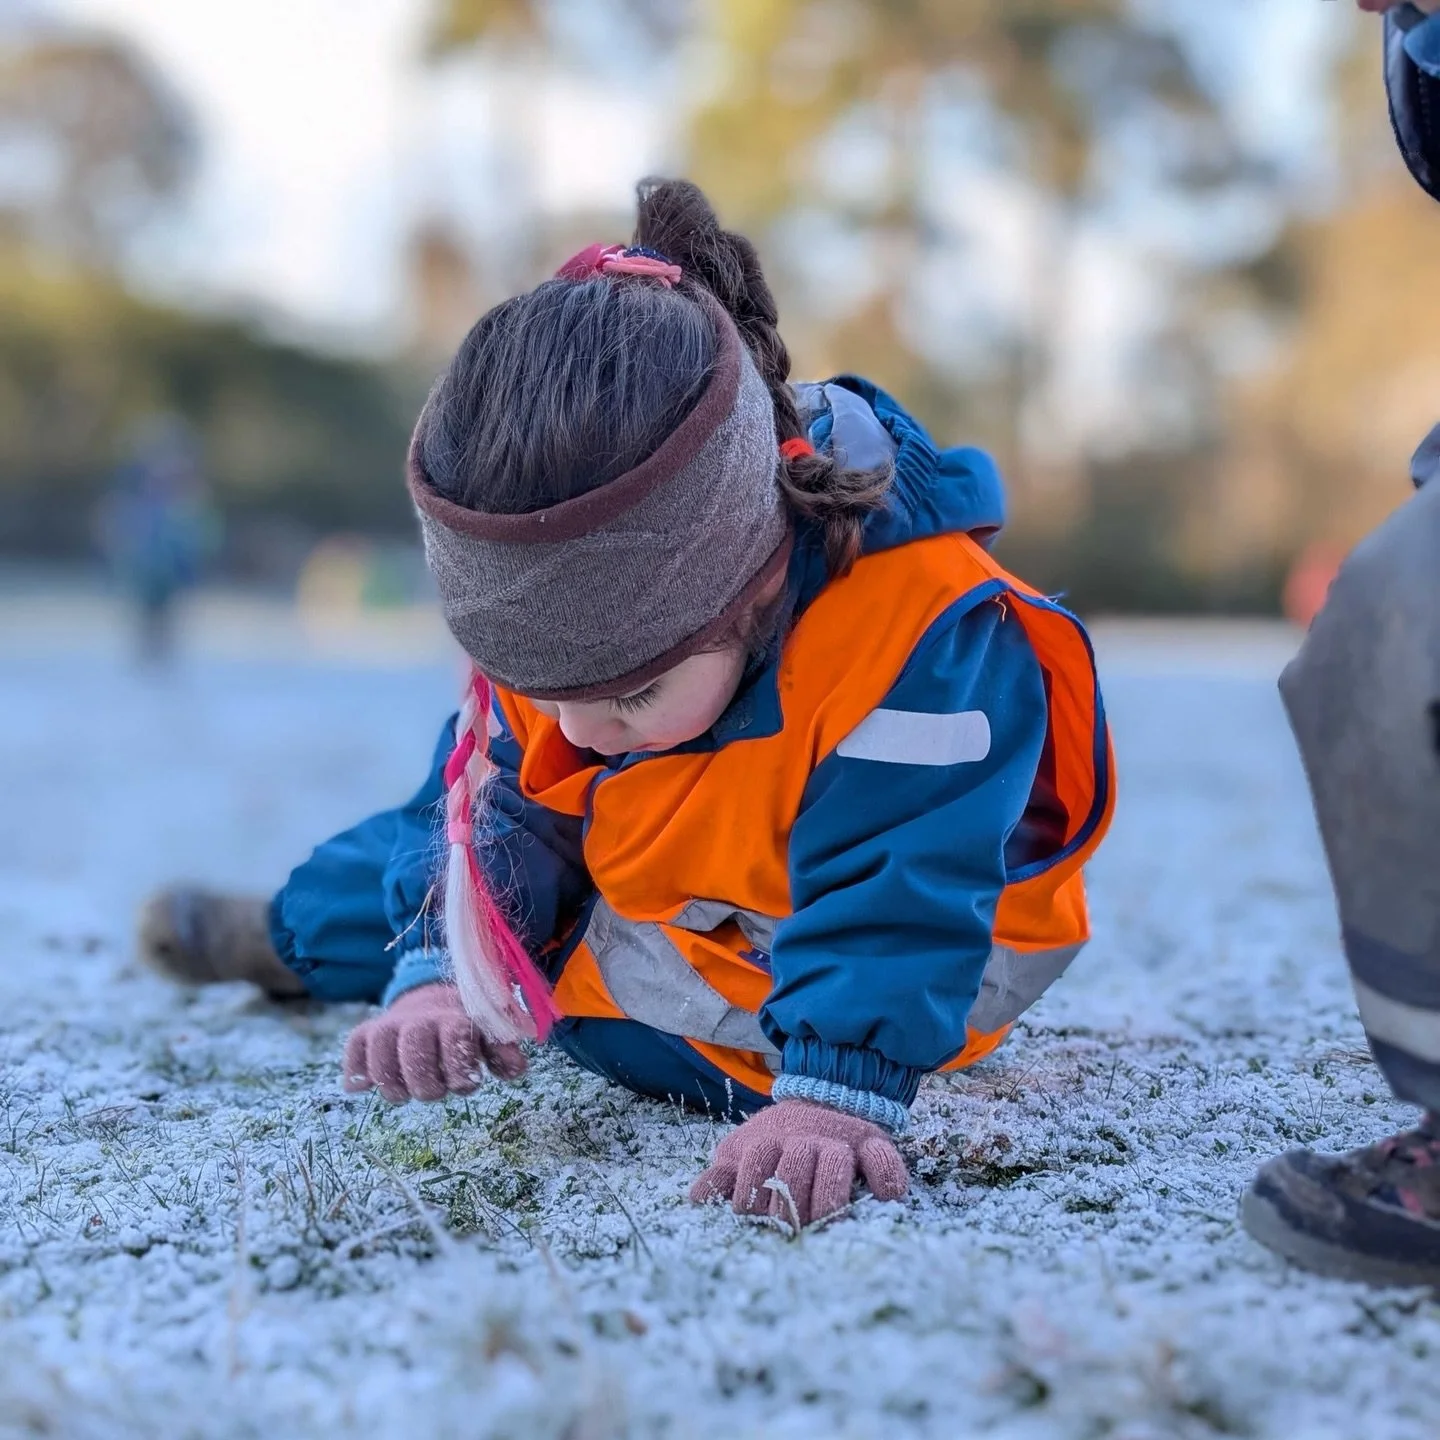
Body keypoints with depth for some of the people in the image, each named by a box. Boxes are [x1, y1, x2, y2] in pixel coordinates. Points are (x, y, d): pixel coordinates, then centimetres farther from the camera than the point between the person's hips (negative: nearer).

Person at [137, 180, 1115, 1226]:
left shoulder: (926, 636, -48)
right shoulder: (572, 630, -25)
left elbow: (891, 889, -50)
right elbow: (509, 800, -15)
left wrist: (836, 1092, -63)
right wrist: (441, 974, -31)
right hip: (665, 889, 6)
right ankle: (293, 937, 56)